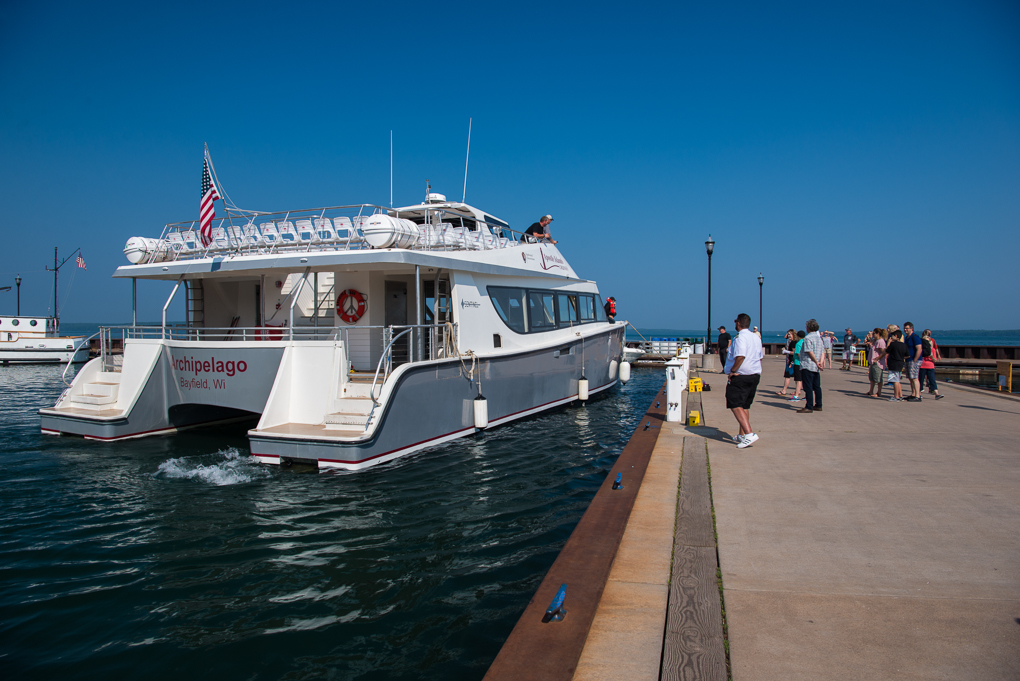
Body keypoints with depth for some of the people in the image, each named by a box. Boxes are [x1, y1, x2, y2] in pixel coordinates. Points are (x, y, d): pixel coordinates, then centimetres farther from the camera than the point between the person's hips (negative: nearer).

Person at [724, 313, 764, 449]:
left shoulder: (740, 337, -15)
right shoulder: (756, 338, 14)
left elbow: (740, 356, -28)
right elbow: (760, 357, 19)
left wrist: (732, 371, -18)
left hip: (740, 376, -9)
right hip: (755, 375, 9)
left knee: (736, 405, -9)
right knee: (745, 406, 16)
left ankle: (749, 434, -21)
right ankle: (742, 435, 21)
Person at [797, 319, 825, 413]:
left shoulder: (808, 338, -11)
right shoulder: (819, 338, 14)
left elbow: (810, 352, -17)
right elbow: (822, 352, 8)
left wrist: (817, 363, -12)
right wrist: (820, 362, -2)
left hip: (808, 366, -8)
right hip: (816, 368, 8)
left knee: (808, 387, -7)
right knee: (817, 387, 13)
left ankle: (809, 407, -8)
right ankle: (818, 405, 19)